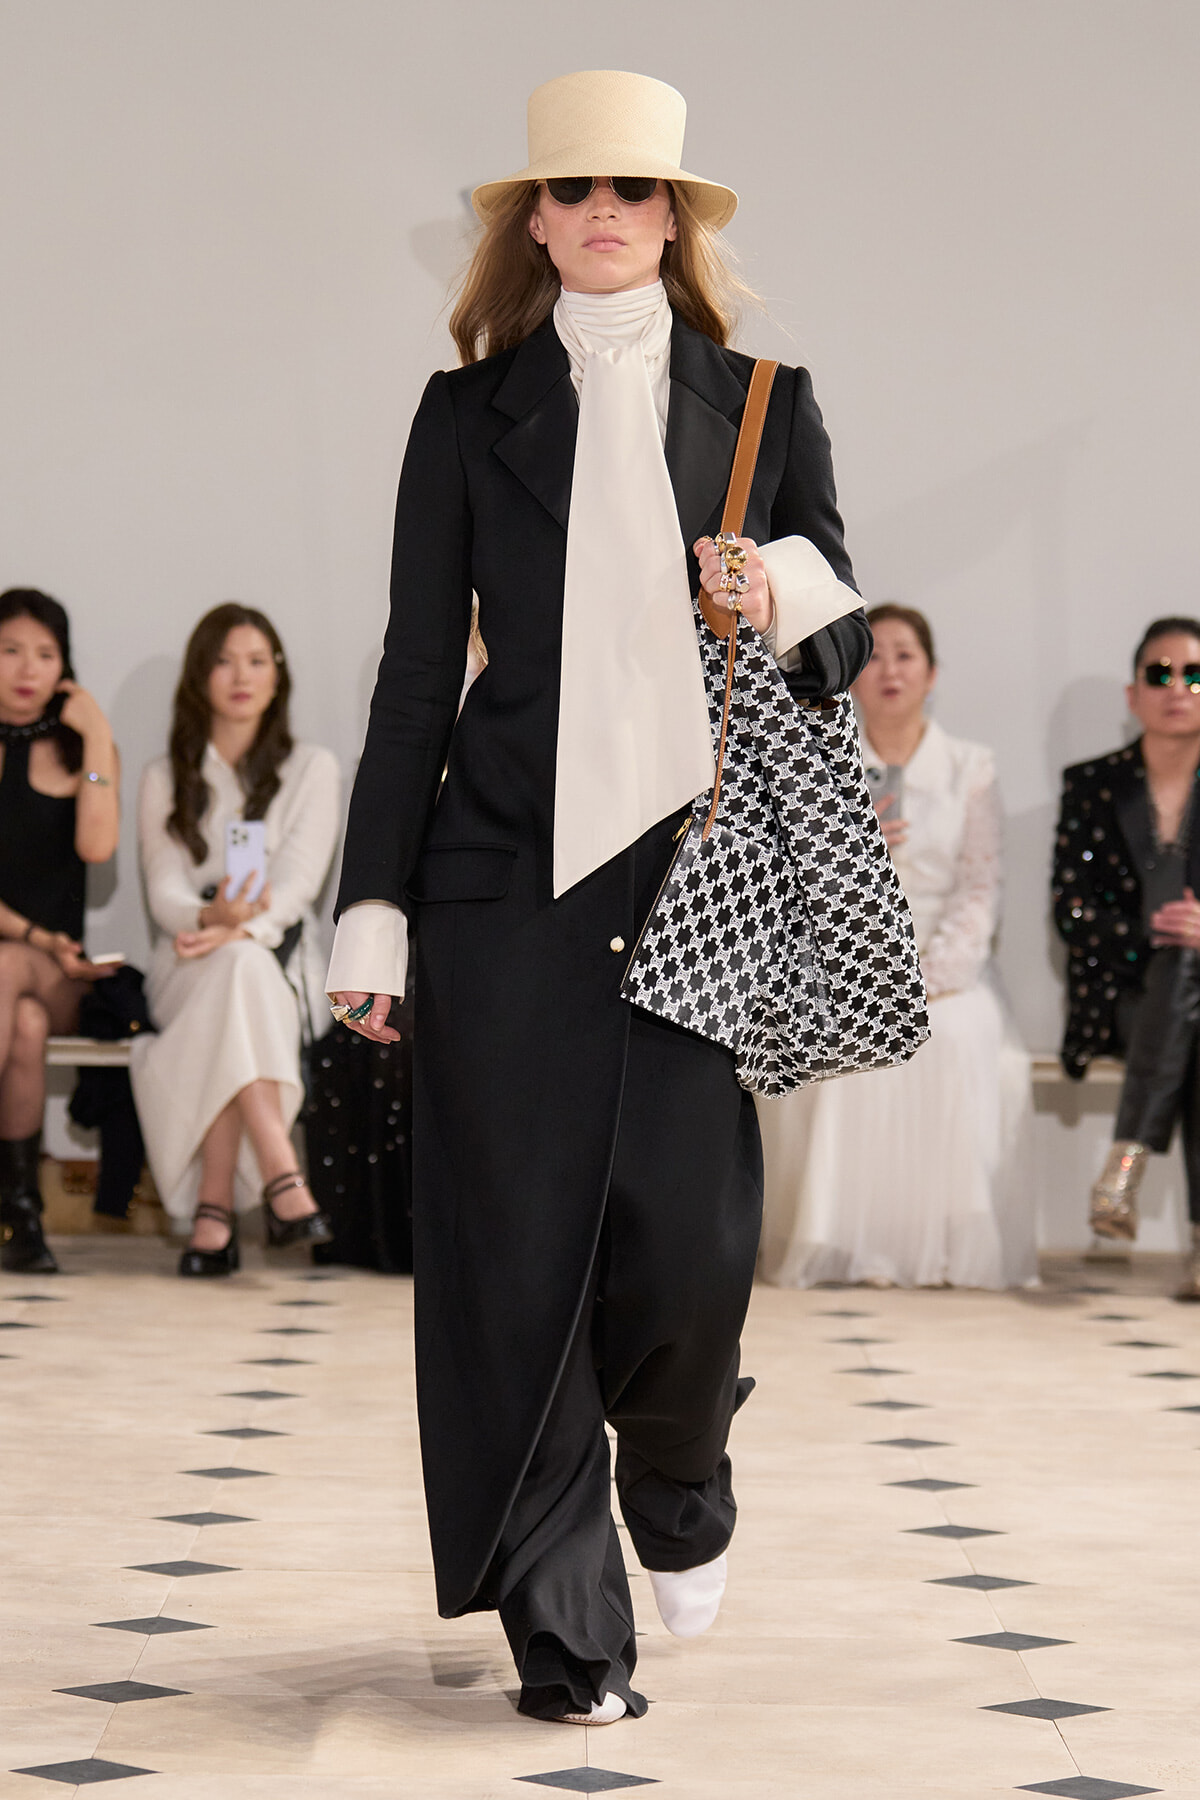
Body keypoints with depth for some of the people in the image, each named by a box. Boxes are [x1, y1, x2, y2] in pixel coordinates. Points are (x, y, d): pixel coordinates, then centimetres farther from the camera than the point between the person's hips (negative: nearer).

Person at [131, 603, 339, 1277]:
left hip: (283, 961, 0)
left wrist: (237, 926, -27)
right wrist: (209, 918, -26)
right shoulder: (165, 779, 14)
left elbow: (297, 885, -6)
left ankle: (214, 1208, -43)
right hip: (189, 970, 0)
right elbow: (164, 892, 0)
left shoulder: (313, 769, 8)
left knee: (237, 959, -37)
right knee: (236, 966, -37)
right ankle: (281, 1180, -50)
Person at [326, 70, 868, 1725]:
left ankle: (679, 1483, 25)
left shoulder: (762, 403, 12)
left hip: (698, 871, 0)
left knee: (691, 1235, -9)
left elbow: (847, 645, 14)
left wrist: (798, 597, -10)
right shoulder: (470, 413, 10)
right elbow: (419, 670, 8)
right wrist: (371, 907, 3)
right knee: (516, 1249, -2)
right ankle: (564, 1633, 9)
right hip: (505, 878, 0)